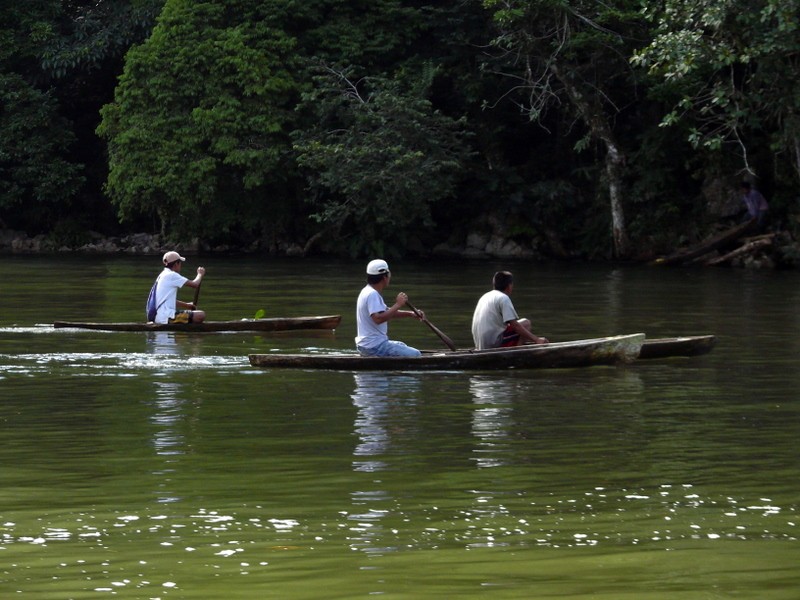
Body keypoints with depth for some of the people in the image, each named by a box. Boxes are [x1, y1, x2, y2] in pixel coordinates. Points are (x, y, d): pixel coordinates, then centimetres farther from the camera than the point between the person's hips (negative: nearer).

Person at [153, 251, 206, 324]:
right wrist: (200, 274, 10)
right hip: (167, 318, -10)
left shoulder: (162, 276, 19)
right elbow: (195, 284, -10)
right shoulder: (171, 275, -9)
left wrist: (187, 305, 20)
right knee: (201, 315, -16)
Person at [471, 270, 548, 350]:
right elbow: (515, 325, -15)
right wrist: (536, 339, -14)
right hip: (495, 343, -9)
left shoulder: (485, 296, 18)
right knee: (526, 323, -1)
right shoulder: (503, 298, -8)